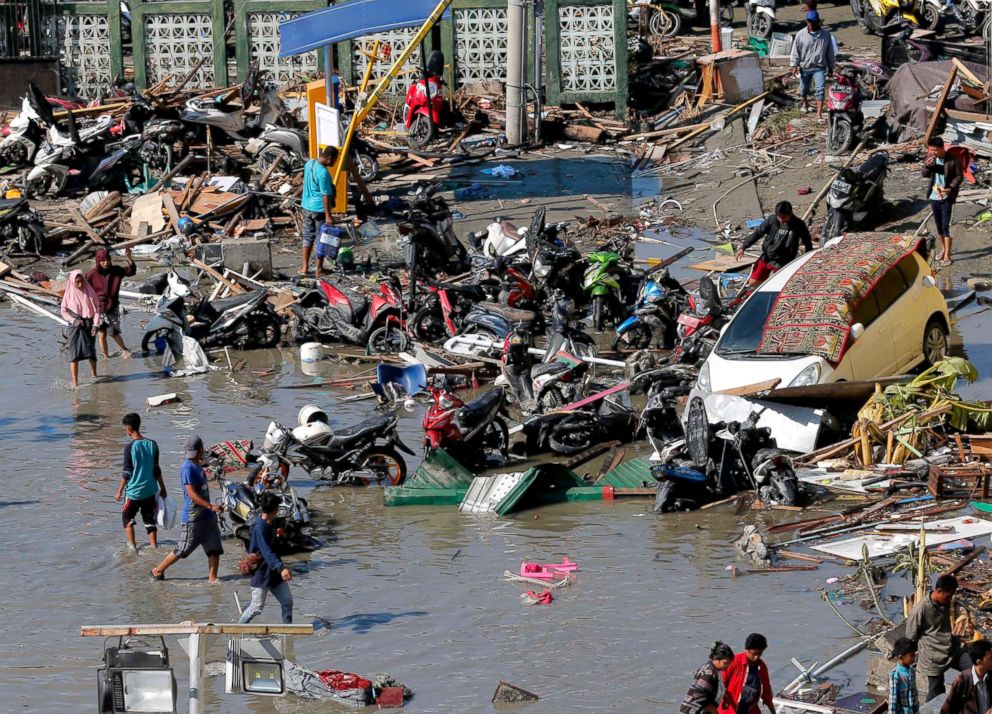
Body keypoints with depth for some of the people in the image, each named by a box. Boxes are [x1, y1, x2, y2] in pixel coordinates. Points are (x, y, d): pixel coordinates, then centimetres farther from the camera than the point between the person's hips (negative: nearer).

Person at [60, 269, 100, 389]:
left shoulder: (89, 292, 1)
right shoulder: (69, 294, -2)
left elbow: (96, 309, 2)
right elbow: (64, 312, 3)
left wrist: (95, 325, -8)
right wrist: (73, 320, -14)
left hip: (88, 325, 1)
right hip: (75, 327, -1)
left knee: (91, 352, 8)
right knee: (74, 354, -8)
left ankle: (94, 375, 35)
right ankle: (75, 383, -10)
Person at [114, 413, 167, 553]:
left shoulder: (130, 447, -15)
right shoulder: (152, 445, -1)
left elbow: (126, 473, -12)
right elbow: (157, 470, 6)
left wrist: (120, 491, -1)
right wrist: (162, 488, 16)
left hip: (134, 491, -4)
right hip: (150, 490, 4)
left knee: (127, 516, 14)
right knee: (150, 520, 14)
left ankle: (132, 545, 6)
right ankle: (154, 546, 11)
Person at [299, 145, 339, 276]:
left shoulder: (309, 164, 1)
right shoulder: (323, 173, -24)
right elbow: (325, 196, -23)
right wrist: (328, 216, -19)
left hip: (307, 206, 8)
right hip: (319, 209, -8)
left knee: (308, 236, 15)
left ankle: (305, 267, 19)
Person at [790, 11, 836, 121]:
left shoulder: (825, 35, -4)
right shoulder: (801, 35, -6)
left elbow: (830, 52, 6)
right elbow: (795, 51, -1)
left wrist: (831, 67, 10)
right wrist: (794, 65, -7)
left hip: (819, 67, -1)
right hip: (804, 67, 2)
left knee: (819, 90, -14)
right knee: (803, 89, 18)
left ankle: (819, 114, -16)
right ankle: (805, 103, 49)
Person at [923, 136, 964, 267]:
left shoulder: (952, 160, -15)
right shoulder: (931, 158, -1)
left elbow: (960, 176, -8)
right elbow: (925, 175, 3)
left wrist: (950, 188, -22)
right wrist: (927, 166, -19)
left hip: (947, 197, -5)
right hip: (934, 196, 5)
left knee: (946, 226, -6)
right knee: (939, 225, 16)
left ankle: (947, 255, -4)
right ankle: (943, 249, 32)